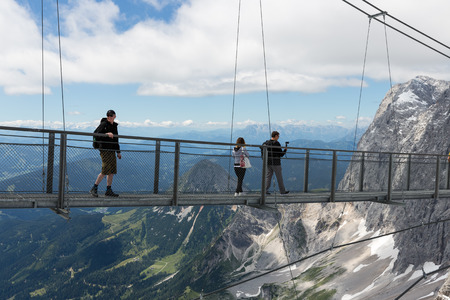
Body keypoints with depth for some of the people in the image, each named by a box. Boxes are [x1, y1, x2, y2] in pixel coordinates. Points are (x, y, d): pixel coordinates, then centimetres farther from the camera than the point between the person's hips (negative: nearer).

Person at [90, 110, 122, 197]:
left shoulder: (114, 126, 17)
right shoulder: (103, 124, -5)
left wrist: (118, 152, 23)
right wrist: (106, 134, -24)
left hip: (112, 151, 8)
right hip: (104, 150, -8)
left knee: (112, 171, 6)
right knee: (105, 171, -11)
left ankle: (109, 190, 13)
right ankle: (94, 188, 2)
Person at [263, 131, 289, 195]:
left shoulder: (266, 142, 4)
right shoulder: (277, 143, -13)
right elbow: (281, 154, -10)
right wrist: (285, 150, 6)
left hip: (268, 163, 5)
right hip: (276, 163, -5)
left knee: (268, 176, 8)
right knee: (279, 177, 6)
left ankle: (265, 190, 1)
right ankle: (282, 191, 16)